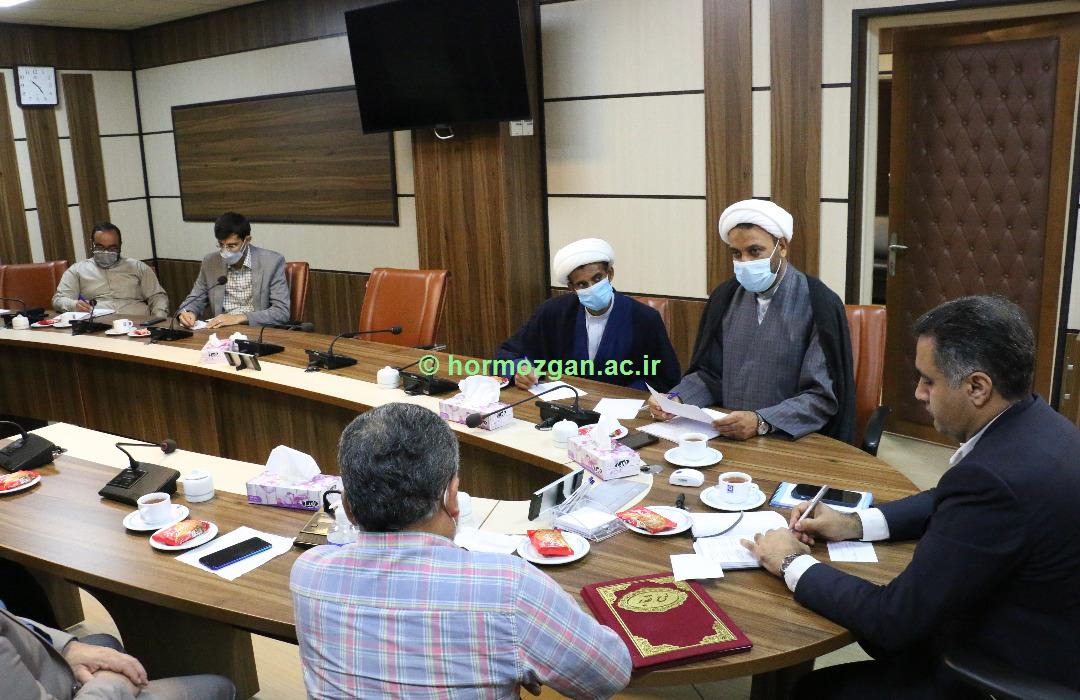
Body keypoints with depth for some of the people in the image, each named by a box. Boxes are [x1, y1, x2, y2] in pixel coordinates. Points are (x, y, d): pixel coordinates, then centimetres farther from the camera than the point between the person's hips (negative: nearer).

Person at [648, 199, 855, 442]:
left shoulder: (818, 303, -8)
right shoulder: (725, 297, 6)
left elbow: (822, 397, -11)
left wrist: (761, 422, -25)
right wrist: (676, 399, -7)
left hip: (791, 442, -3)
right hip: (726, 436, 3)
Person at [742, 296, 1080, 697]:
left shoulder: (994, 478, -34)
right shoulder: (1032, 424, -4)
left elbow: (895, 618, -27)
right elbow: (946, 504, 14)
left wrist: (793, 565, -13)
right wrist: (853, 524, 5)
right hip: (1040, 642, 8)